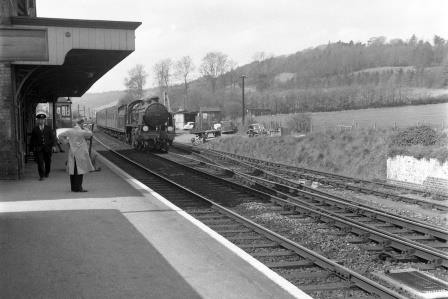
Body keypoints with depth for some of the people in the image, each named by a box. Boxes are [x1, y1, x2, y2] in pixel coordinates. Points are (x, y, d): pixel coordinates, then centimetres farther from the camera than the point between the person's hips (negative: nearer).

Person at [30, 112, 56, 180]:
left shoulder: (48, 128, 8)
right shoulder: (35, 129, 6)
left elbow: (52, 137, 3)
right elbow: (32, 139, 10)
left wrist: (53, 145, -9)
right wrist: (32, 148, 6)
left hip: (47, 148, 1)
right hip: (38, 148, -1)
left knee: (48, 161, 10)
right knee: (40, 162, -11)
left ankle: (47, 173, 33)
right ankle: (41, 176, -8)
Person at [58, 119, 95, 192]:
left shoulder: (70, 131, 3)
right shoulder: (82, 132, -13)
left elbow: (60, 135, 13)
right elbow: (90, 134, 5)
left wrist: (66, 142, 13)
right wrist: (83, 128, 3)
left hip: (72, 154, 6)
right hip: (80, 154, -6)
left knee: (72, 171, 8)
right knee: (80, 171, -2)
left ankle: (73, 188, 13)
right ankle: (78, 188, -4)